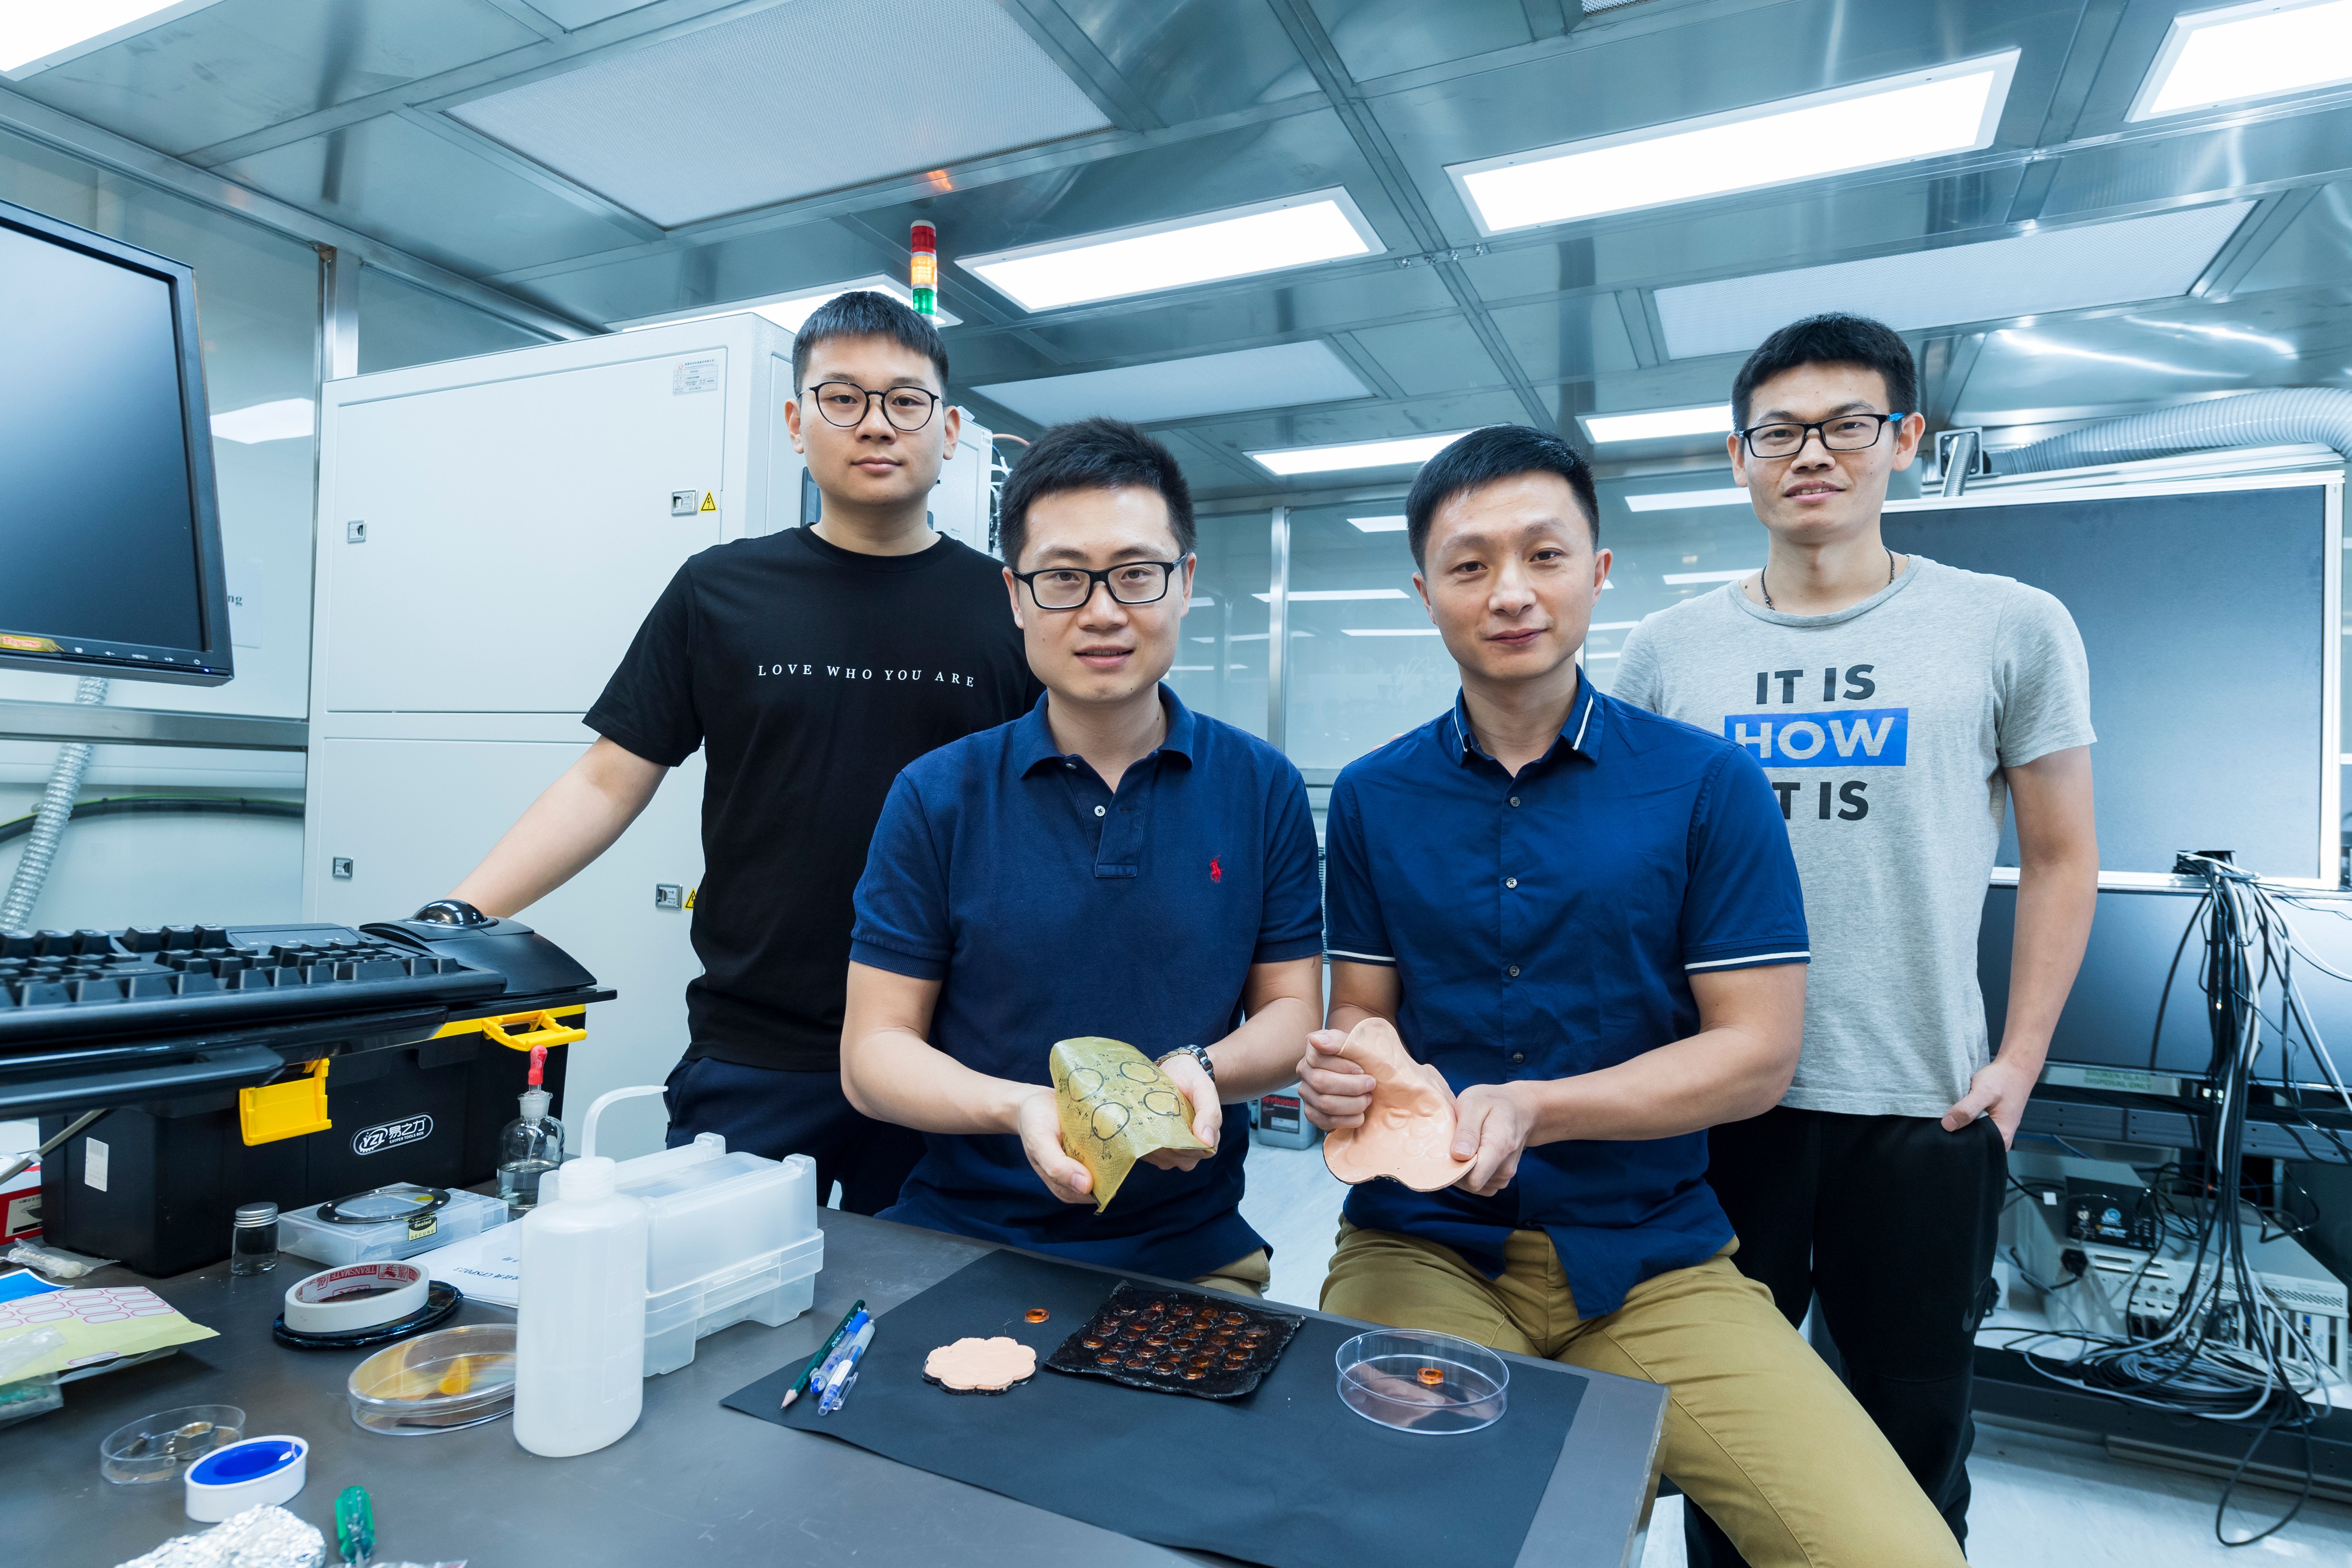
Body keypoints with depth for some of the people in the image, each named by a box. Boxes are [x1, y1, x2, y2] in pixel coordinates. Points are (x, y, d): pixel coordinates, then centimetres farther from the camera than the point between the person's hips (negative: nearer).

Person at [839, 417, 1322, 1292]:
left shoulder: (1264, 790, 2)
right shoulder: (936, 798, -1)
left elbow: (1292, 1008, 6)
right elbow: (873, 1051, -2)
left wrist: (1201, 1071, -16)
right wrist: (1018, 1108, -21)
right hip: (959, 1242, 0)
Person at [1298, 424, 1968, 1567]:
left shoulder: (1709, 785, -2)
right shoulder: (1371, 798, 4)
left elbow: (1757, 1053, -4)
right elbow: (1361, 1013, 9)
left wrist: (1535, 1108, -18)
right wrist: (1340, 1070, -15)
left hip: (1653, 1254, 1)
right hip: (1424, 1244, 0)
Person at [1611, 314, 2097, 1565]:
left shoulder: (2011, 629, 0)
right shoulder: (1665, 652, 2)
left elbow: (2061, 861, 5)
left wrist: (2018, 1063, -2)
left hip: (1924, 1108, 0)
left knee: (1917, 1438, 15)